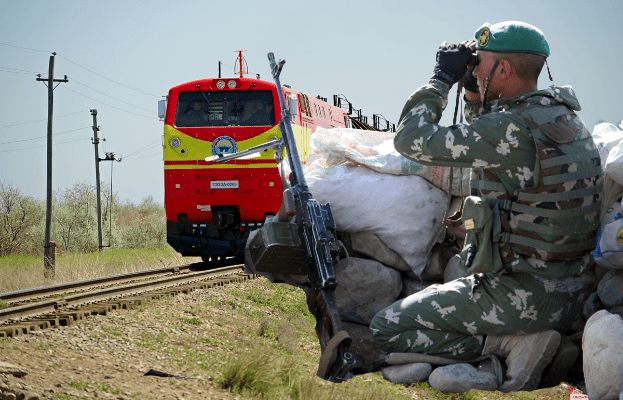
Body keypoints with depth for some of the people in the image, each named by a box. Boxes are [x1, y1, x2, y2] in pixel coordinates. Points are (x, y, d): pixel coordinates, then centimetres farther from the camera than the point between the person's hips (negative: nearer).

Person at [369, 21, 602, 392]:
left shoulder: (514, 128, -21)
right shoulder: (566, 119, 7)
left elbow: (413, 139, -15)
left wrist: (442, 79, -3)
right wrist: (474, 94, 16)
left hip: (522, 297, -9)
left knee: (383, 330, -1)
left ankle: (513, 343, -7)